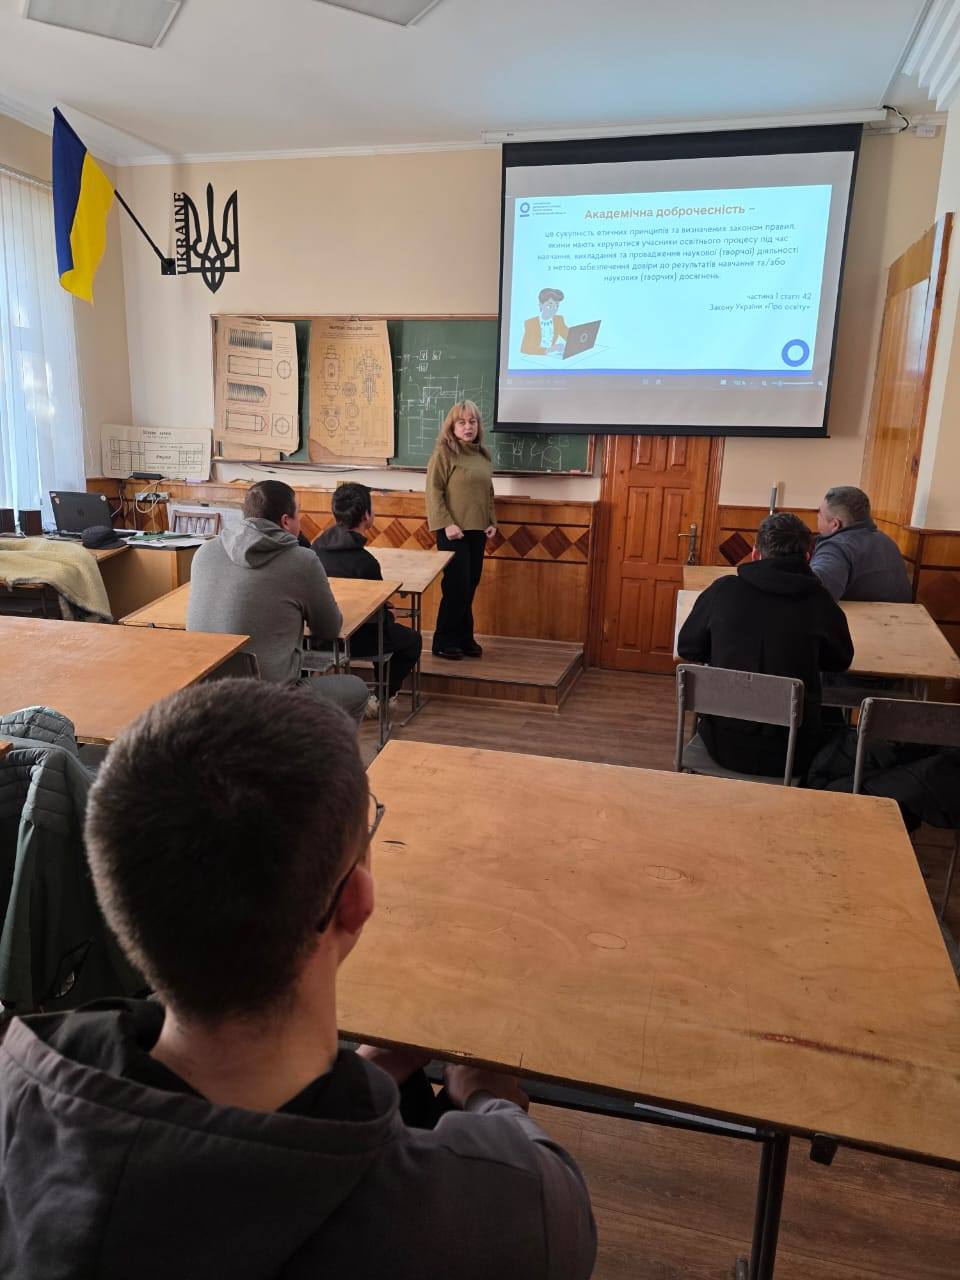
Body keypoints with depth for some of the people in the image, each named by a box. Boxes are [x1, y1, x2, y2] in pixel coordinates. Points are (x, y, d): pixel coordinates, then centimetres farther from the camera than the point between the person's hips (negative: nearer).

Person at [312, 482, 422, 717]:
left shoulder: (317, 545, -4)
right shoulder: (365, 561, -27)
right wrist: (389, 617, 10)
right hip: (351, 638, -8)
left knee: (388, 623, 33)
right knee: (412, 640, 16)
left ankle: (384, 689, 41)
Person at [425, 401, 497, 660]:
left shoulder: (483, 455, 13)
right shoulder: (444, 453, -7)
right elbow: (434, 492, -11)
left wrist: (492, 522, 11)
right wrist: (446, 524, -18)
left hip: (477, 531, 6)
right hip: (453, 531, -6)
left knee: (470, 587, 10)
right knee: (457, 586, -5)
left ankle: (464, 638, 21)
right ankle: (444, 642, 7)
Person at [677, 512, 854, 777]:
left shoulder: (723, 590, -6)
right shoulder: (819, 601, -7)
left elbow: (687, 649, 8)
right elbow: (841, 661, 11)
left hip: (723, 745, 2)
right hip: (791, 753, -2)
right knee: (833, 720, 30)